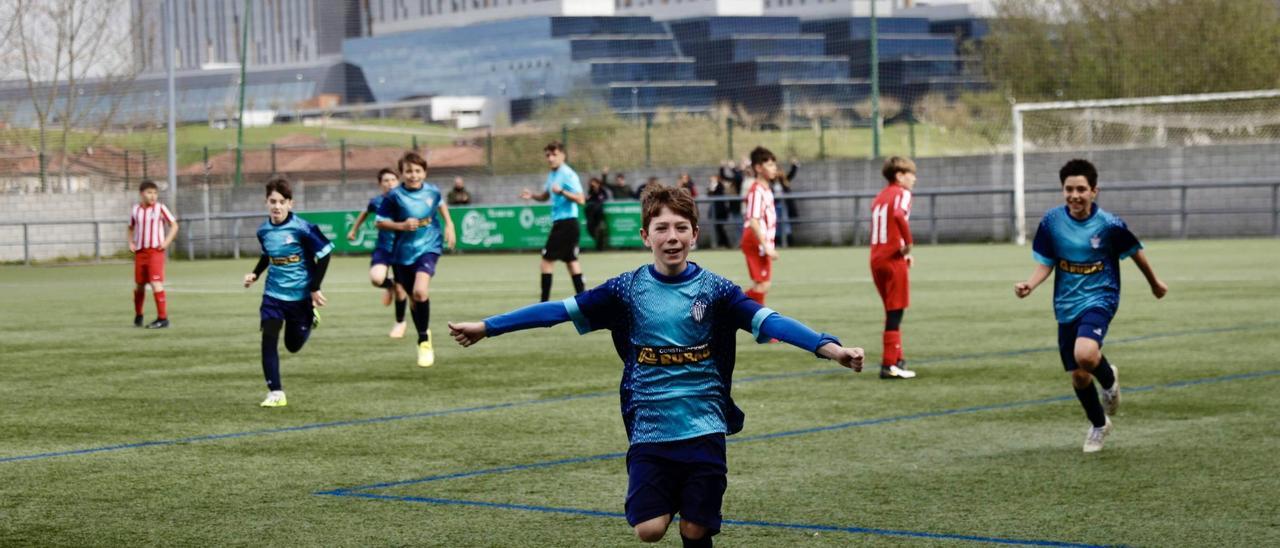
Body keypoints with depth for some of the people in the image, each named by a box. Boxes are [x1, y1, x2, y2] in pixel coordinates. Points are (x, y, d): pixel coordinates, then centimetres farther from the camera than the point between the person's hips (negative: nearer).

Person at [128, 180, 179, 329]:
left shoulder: (160, 208, -3)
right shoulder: (136, 210, 7)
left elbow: (174, 225, 3)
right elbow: (131, 227, 23)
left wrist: (167, 241, -9)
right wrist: (131, 242, 7)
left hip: (155, 251, -4)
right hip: (140, 252, 4)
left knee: (156, 283, -15)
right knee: (139, 285, 11)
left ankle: (162, 318, -12)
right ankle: (138, 316, 32)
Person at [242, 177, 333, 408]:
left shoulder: (302, 228, -18)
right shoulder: (263, 230, -2)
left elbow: (324, 254, -11)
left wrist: (315, 288, -11)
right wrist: (255, 274, 3)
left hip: (301, 295, -3)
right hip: (274, 294, 3)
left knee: (294, 345, 10)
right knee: (269, 339, -14)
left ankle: (310, 320, 44)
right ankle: (275, 393, -7)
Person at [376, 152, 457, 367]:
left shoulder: (432, 191, -4)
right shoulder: (395, 196, -11)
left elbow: (440, 204, 21)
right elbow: (380, 222, -5)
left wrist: (449, 225, 14)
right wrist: (401, 225, -20)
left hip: (428, 247, -1)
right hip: (403, 252, 1)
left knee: (420, 291, -24)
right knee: (414, 298, 12)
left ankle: (424, 341, -8)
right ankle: (424, 336, 36)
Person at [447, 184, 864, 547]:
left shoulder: (714, 290, -3)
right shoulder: (628, 289, -1)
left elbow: (768, 321, -15)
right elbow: (560, 310, 1)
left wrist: (828, 347, -30)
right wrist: (486, 327, 0)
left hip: (704, 431, -1)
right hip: (649, 431, 1)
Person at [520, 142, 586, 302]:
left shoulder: (568, 174, -14)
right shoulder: (552, 174, 13)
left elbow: (580, 199, -21)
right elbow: (545, 196, 27)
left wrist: (561, 191, -33)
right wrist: (532, 195, 7)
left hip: (566, 222, -9)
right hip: (560, 223, 9)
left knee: (547, 260, -6)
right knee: (571, 260, 10)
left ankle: (544, 304, -3)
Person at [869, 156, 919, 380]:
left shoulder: (879, 197, 18)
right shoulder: (902, 193, -6)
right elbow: (899, 215, -28)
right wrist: (908, 243, -17)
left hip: (877, 259, 8)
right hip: (894, 259, -8)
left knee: (893, 312, 18)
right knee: (895, 313, -3)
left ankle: (897, 359, 25)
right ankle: (889, 365, -4)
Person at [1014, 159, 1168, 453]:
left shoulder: (1110, 225, -13)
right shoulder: (1051, 222, -8)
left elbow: (1135, 252, 4)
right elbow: (1045, 264, 1)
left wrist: (1154, 283, 19)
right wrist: (1029, 284, -19)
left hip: (1100, 299, -3)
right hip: (1067, 305, 4)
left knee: (1085, 354, -31)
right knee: (1078, 376, 9)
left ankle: (1109, 379, 5)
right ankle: (1098, 425, 38)